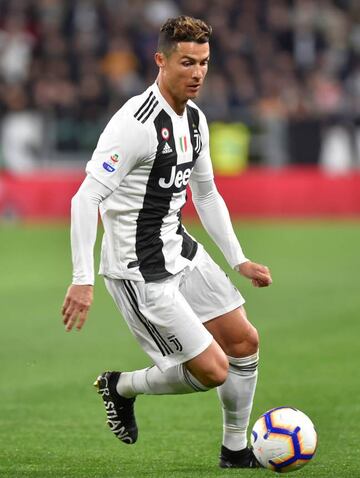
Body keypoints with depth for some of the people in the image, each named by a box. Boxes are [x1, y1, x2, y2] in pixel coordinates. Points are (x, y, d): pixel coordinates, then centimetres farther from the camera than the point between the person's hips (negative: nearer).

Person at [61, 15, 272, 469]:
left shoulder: (194, 118, 7)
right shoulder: (135, 124, -23)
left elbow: (206, 194, 20)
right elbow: (86, 199, -25)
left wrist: (239, 260, 17)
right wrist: (83, 280, -30)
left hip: (181, 251, 9)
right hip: (139, 271, -9)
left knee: (244, 342, 10)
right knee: (213, 370, -9)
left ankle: (235, 451, 26)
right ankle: (122, 386, 16)